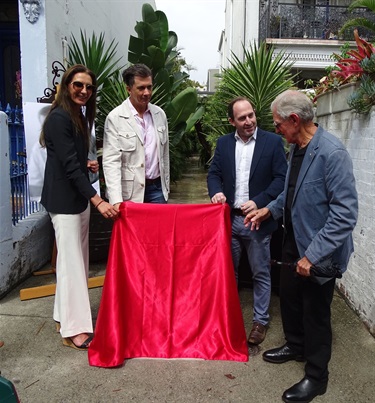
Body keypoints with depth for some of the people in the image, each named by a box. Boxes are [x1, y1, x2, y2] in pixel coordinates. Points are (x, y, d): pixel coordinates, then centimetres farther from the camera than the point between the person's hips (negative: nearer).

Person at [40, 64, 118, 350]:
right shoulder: (59, 118, -15)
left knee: (78, 258, 13)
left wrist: (87, 163, 0)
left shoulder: (78, 116, 14)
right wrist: (98, 201, -26)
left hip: (78, 196, 9)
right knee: (71, 261, -5)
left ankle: (65, 315, 27)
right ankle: (74, 330, 5)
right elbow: (69, 165, -22)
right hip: (64, 199, -9)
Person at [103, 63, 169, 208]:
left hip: (157, 187, 4)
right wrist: (116, 200, -24)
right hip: (130, 192, -4)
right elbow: (111, 162, -15)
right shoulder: (115, 118, -10)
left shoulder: (160, 114, 6)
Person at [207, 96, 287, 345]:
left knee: (261, 273, 7)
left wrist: (259, 202, -18)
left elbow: (281, 178, -7)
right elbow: (214, 173, 10)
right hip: (230, 218, 3)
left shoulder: (272, 141, -4)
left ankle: (260, 320, 23)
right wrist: (216, 192, -12)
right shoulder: (224, 143, 6)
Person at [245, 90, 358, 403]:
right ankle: (296, 345, 51)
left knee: (315, 313, 10)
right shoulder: (296, 147, 1)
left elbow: (345, 213, -27)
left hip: (318, 251, -8)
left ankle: (316, 377, 34)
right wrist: (271, 209, 7)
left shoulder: (332, 152, -25)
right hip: (293, 241, 8)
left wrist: (313, 255, -27)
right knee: (289, 297, 24)